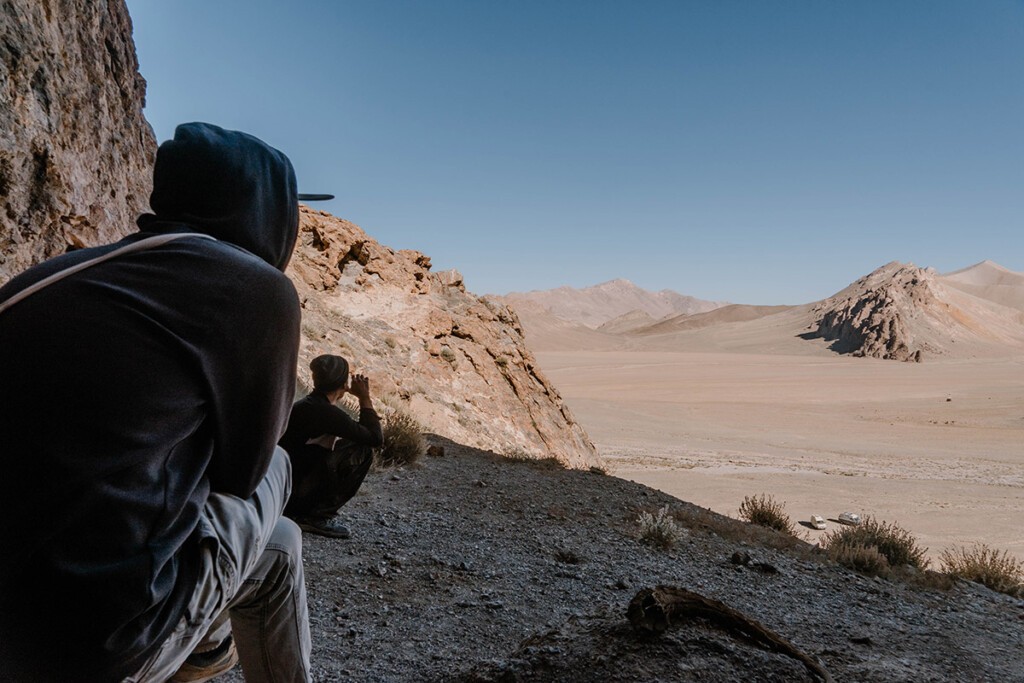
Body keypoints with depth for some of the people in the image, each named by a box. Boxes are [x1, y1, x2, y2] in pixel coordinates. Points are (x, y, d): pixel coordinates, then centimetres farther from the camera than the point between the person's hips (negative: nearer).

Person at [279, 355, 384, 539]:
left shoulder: (302, 406, 12)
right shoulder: (326, 412, -17)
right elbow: (375, 438, -13)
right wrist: (365, 398, -4)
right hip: (289, 495, -9)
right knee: (362, 451, -10)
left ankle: (304, 513, 13)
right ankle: (319, 517, -4)